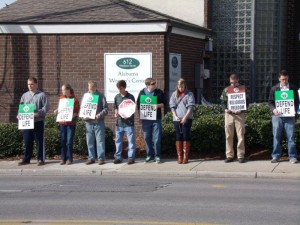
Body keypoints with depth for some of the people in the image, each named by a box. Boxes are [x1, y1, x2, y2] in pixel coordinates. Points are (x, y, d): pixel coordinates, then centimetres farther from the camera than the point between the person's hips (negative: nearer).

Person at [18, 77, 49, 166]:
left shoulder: (42, 95, 2)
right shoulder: (25, 95, 16)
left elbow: (46, 107, -6)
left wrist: (39, 113, -20)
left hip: (38, 121, -4)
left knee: (39, 141, 0)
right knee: (27, 141, 7)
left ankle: (41, 159, 6)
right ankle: (26, 159, 15)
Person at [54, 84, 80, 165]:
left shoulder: (74, 99, -5)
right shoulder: (61, 98, 9)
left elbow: (77, 112, -5)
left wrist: (72, 116, -22)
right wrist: (57, 111, 1)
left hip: (71, 123, -4)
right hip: (62, 123, 4)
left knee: (69, 142, -3)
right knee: (63, 141, 6)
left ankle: (69, 159, 5)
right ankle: (63, 158, 12)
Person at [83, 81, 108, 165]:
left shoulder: (100, 96, 0)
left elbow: (106, 108, -4)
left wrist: (100, 115, -21)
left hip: (98, 121, -4)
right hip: (88, 122, 4)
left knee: (100, 140, -2)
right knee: (90, 141, 8)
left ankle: (101, 158, 4)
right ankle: (91, 158, 16)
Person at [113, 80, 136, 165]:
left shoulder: (130, 97, -4)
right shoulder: (117, 97, 8)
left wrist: (128, 115, -20)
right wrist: (116, 113, -3)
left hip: (129, 122, -4)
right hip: (119, 122, 4)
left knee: (131, 141, 0)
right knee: (118, 140, 8)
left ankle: (131, 157, 7)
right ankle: (118, 157, 16)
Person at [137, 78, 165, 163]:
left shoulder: (159, 92, 2)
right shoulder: (142, 92, 4)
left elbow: (163, 104, 5)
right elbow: (138, 105, 10)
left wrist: (158, 105, -15)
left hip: (156, 119, -1)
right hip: (145, 119, 1)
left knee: (157, 138, -2)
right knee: (147, 138, 7)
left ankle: (157, 156, 7)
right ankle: (149, 155, 18)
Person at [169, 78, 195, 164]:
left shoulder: (189, 94, 3)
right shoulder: (174, 94, 12)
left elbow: (190, 107, -5)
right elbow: (172, 106, 8)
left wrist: (185, 117, -14)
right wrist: (175, 116, -7)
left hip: (186, 119, -3)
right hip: (176, 119, 3)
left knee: (186, 137, -3)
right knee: (178, 137, 3)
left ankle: (186, 156, 1)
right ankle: (179, 156, 6)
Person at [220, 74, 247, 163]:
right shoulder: (226, 90, 10)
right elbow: (223, 102, 10)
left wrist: (241, 110, -15)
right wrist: (225, 109, -10)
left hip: (240, 115, -2)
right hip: (229, 114, 2)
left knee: (241, 135, -2)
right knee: (228, 136, 3)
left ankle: (241, 156, 4)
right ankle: (229, 155, 10)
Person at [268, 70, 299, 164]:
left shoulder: (293, 88, 7)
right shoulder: (274, 89, 9)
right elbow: (270, 102, 9)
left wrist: (294, 110, -9)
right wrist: (273, 109, -11)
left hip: (289, 116, -1)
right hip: (277, 116, 1)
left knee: (291, 136, -2)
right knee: (276, 136, 4)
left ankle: (292, 156, 4)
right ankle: (276, 156, 11)